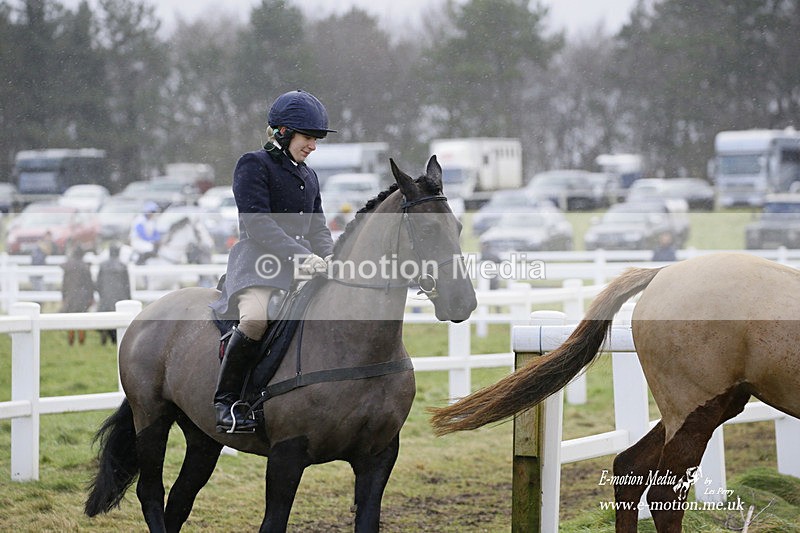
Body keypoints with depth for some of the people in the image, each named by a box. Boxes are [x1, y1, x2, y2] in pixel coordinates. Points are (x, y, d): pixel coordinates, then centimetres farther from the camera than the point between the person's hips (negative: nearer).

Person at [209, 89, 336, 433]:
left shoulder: (308, 176, 24)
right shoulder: (254, 165, -1)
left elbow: (318, 228, 22)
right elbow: (257, 224, -12)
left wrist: (329, 257, -1)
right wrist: (300, 255, -22)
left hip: (303, 262, 8)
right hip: (258, 263, -8)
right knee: (256, 316, -36)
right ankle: (225, 402, -23)